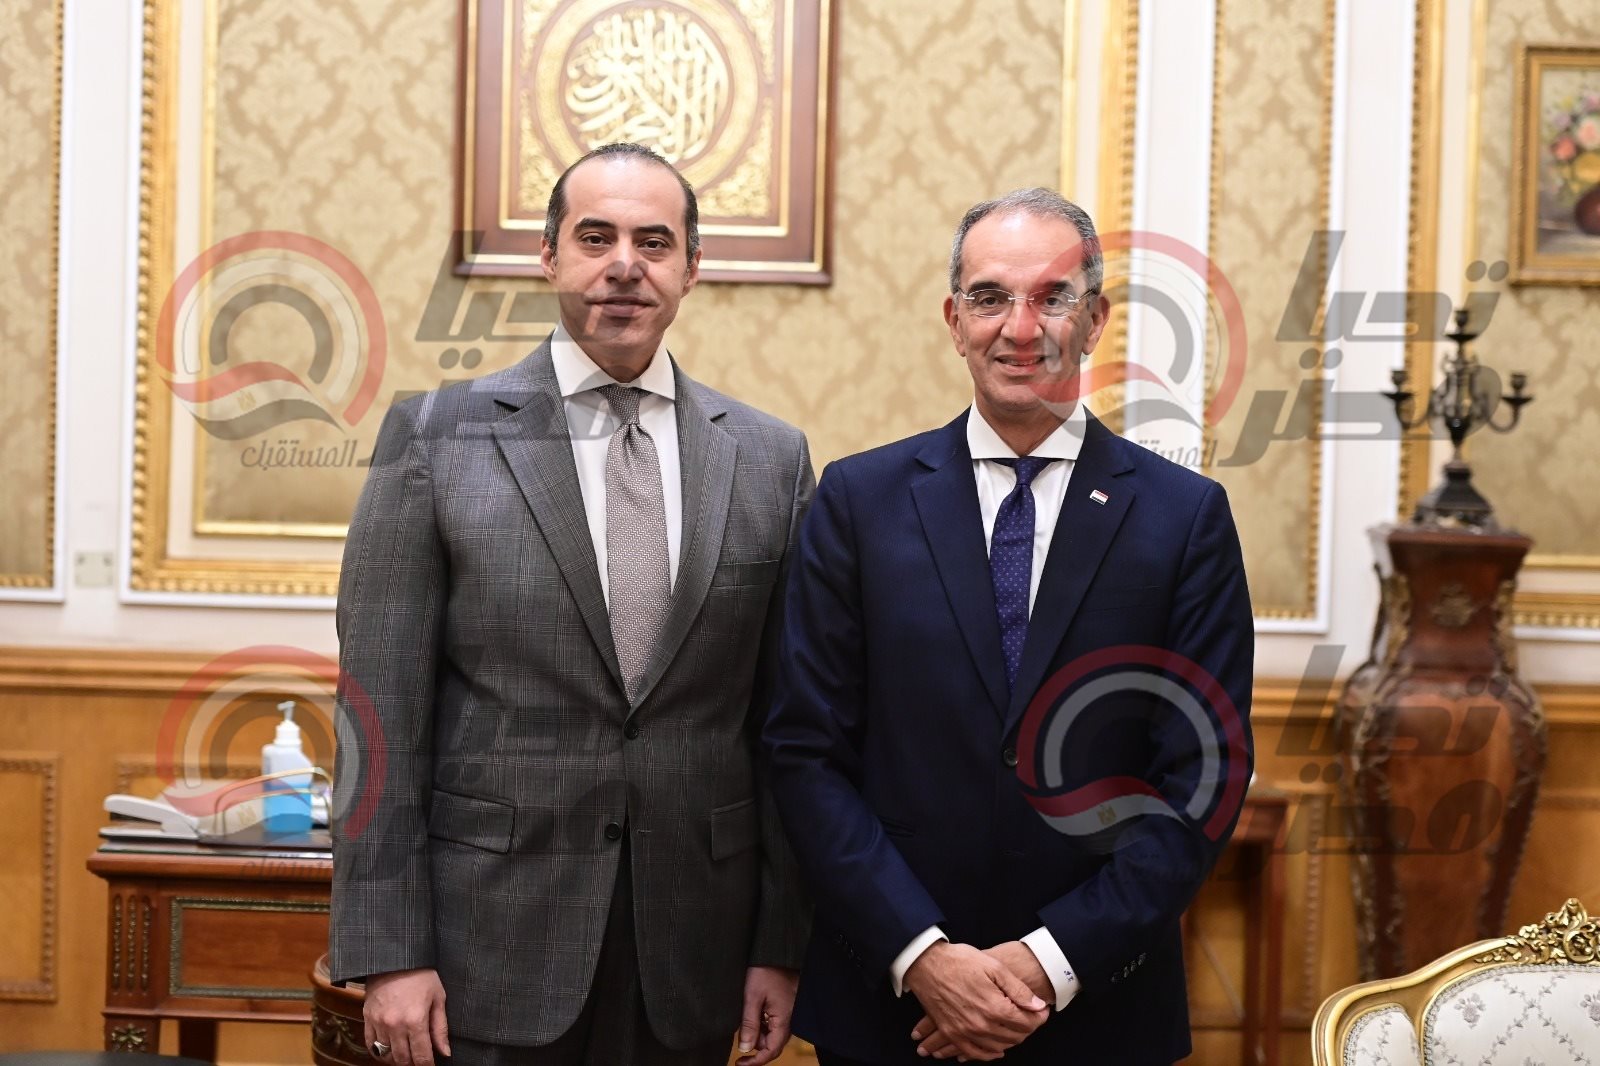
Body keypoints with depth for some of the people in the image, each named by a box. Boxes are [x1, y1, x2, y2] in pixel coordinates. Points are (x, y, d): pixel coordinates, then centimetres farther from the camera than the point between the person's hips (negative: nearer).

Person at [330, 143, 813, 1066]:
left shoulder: (770, 460, 4)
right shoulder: (437, 436, -2)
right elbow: (382, 713, -4)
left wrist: (783, 944, 3)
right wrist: (387, 953, -8)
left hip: (691, 951, 2)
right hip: (491, 943, -2)